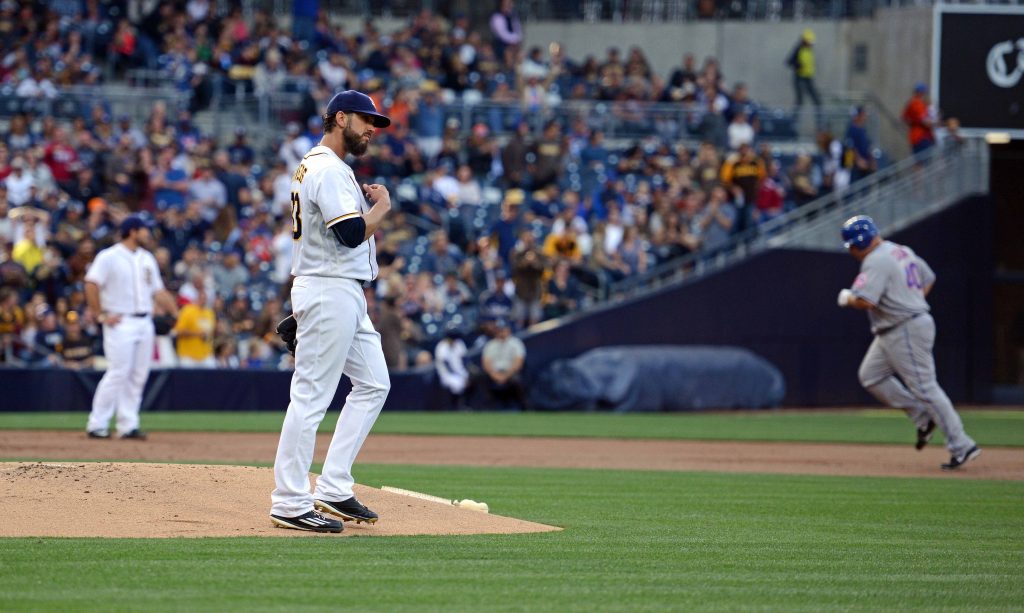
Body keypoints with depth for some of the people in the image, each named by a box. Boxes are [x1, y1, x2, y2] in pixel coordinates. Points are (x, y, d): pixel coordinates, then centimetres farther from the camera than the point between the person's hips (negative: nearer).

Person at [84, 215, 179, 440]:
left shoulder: (147, 259, 15)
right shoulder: (109, 257, -7)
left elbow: (158, 292, 17)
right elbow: (91, 285, -15)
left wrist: (176, 313, 6)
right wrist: (101, 316, -16)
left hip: (145, 323, 7)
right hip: (121, 323, -7)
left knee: (138, 376, 5)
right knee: (118, 374, -12)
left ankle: (128, 425, 9)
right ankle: (97, 425, -7)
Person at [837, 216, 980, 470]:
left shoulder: (876, 261, -18)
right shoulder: (902, 252, 14)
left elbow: (864, 301, -27)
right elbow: (928, 279, 26)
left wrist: (847, 298, -7)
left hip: (907, 332, -11)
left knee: (925, 388, -7)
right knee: (870, 376, 13)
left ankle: (962, 447, -5)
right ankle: (923, 418, 13)